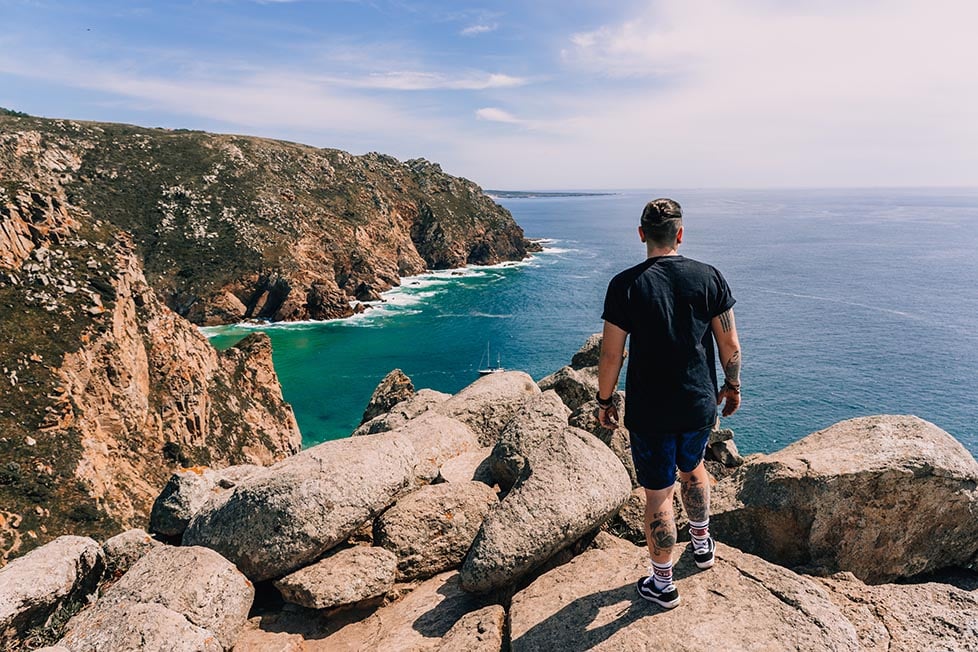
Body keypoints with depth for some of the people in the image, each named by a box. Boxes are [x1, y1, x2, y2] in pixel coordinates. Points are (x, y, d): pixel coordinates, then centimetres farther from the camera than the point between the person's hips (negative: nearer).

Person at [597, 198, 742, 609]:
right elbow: (730, 345, 0)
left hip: (649, 412, -3)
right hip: (700, 404, 4)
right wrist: (732, 386, 16)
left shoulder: (625, 285, -14)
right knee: (692, 468, 30)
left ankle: (662, 584, 26)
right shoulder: (709, 277, -6)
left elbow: (611, 355, -11)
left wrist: (605, 399, 3)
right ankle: (702, 545, 49)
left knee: (658, 494, 9)